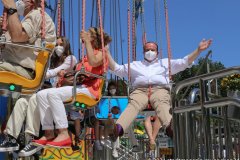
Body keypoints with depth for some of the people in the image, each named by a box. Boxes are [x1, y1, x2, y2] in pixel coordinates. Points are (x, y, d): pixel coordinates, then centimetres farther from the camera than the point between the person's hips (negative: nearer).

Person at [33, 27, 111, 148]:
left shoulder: (101, 53, 5)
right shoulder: (86, 56, 30)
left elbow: (93, 62, -20)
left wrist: (87, 41, -14)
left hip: (89, 88, -8)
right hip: (78, 86, 9)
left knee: (53, 93, -30)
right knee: (41, 95, -7)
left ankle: (64, 134, -34)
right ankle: (49, 133, -13)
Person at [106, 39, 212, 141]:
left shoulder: (165, 63, 36)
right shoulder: (135, 65, 37)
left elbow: (184, 62, 26)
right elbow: (116, 68, 32)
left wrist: (198, 50, 15)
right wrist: (107, 53, 24)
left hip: (160, 89, 0)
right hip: (140, 90, 0)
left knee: (162, 105, -38)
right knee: (133, 105, -36)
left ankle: (170, 127, -69)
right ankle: (118, 129, -64)